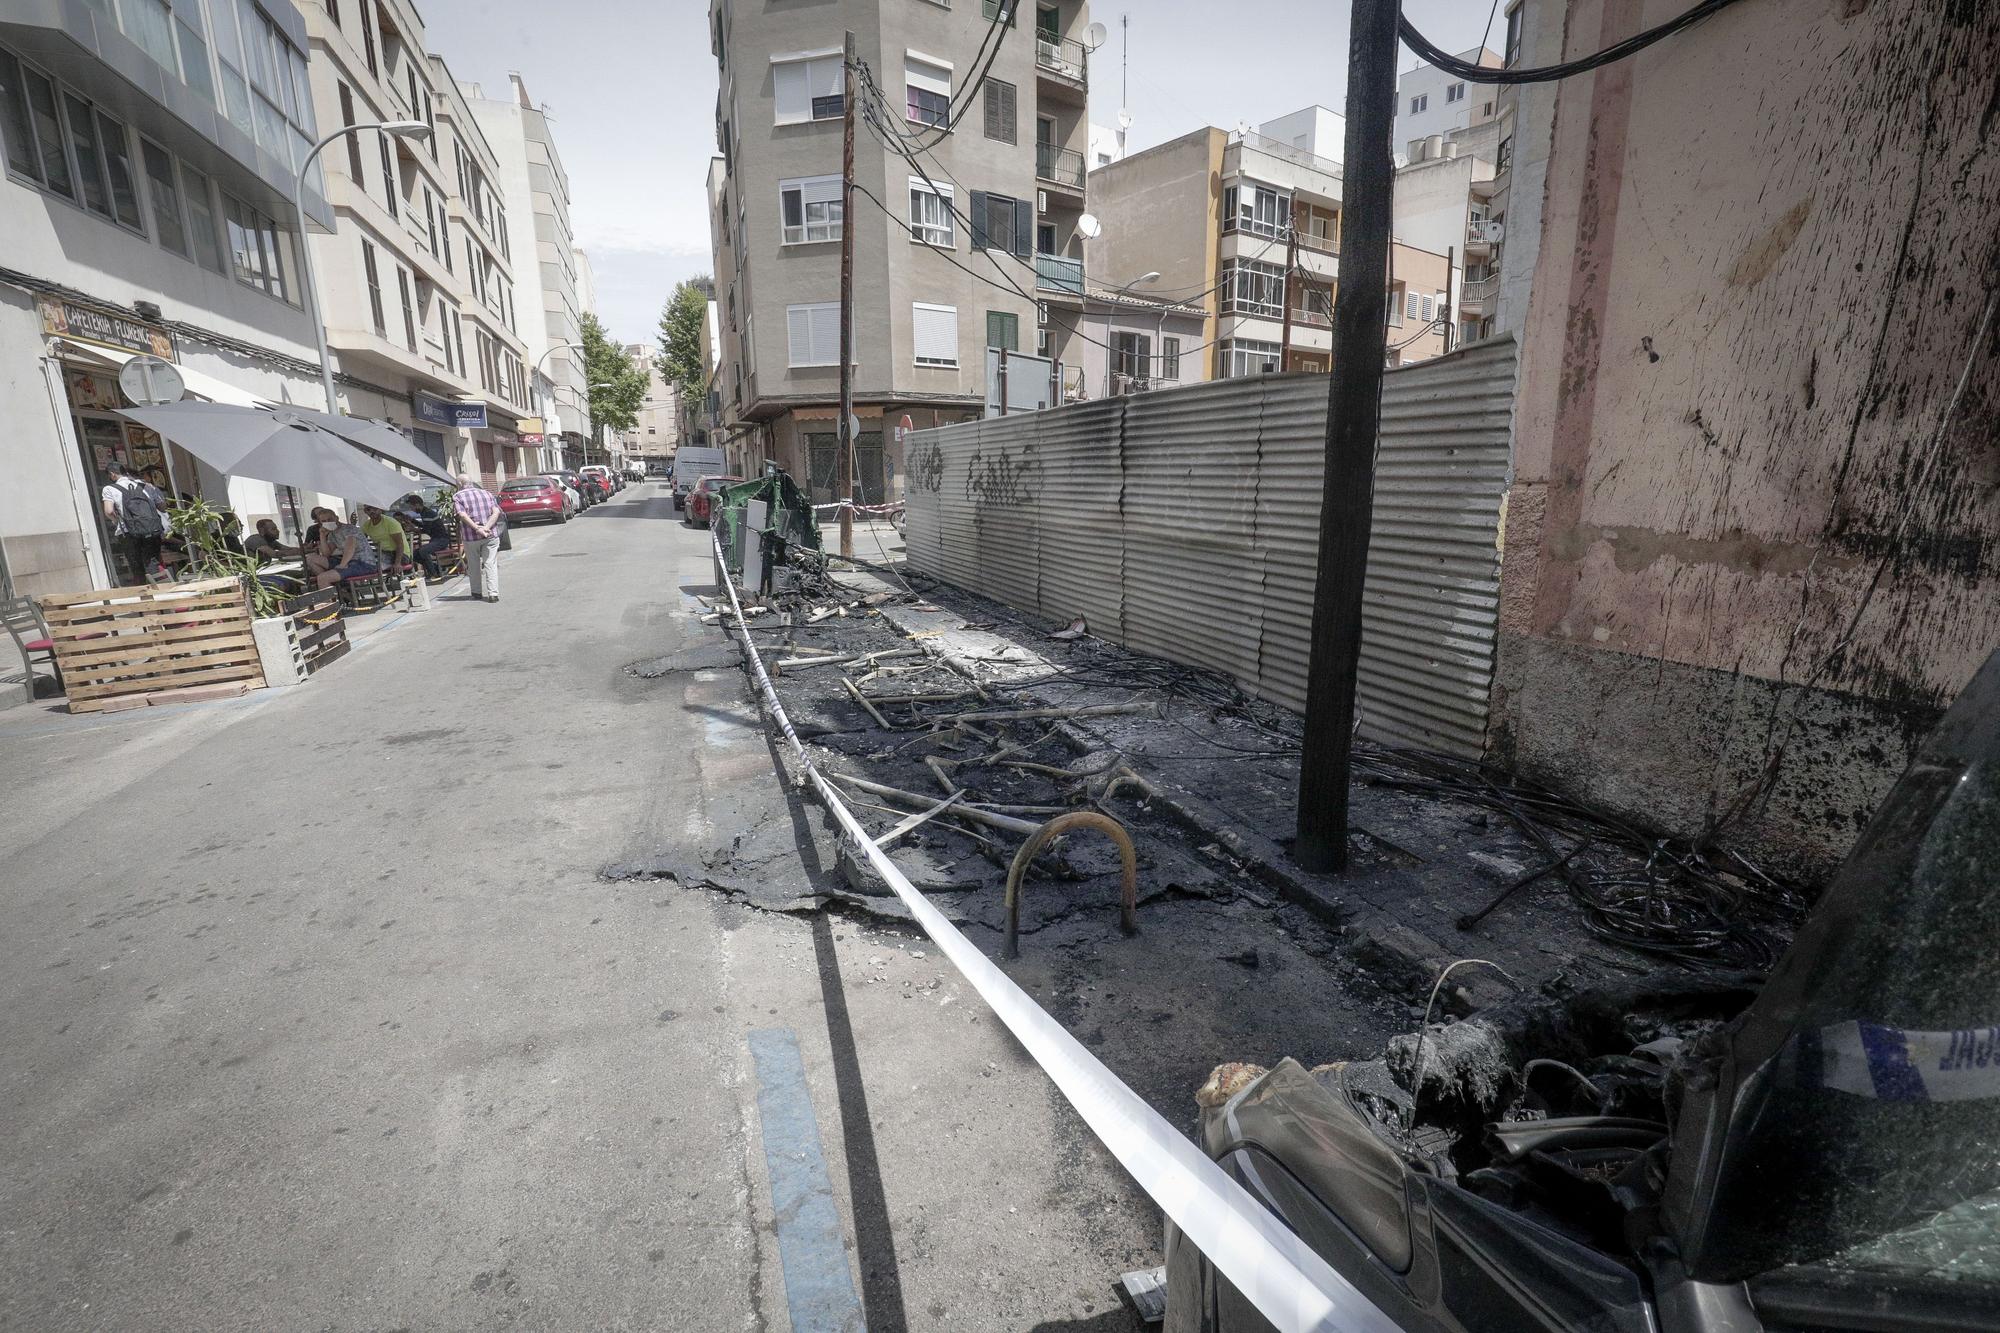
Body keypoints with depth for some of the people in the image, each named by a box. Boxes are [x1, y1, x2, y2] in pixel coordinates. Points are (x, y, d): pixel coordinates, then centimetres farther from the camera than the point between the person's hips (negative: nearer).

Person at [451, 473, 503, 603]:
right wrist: (487, 527, -10)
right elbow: (496, 512, -2)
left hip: (470, 536, -2)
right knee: (490, 564, 0)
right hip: (491, 534, 2)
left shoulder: (458, 497, 1)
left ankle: (477, 593, 20)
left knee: (474, 565, 13)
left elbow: (463, 515, -14)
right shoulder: (487, 493, 11)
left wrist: (477, 528, -16)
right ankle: (493, 593, -8)